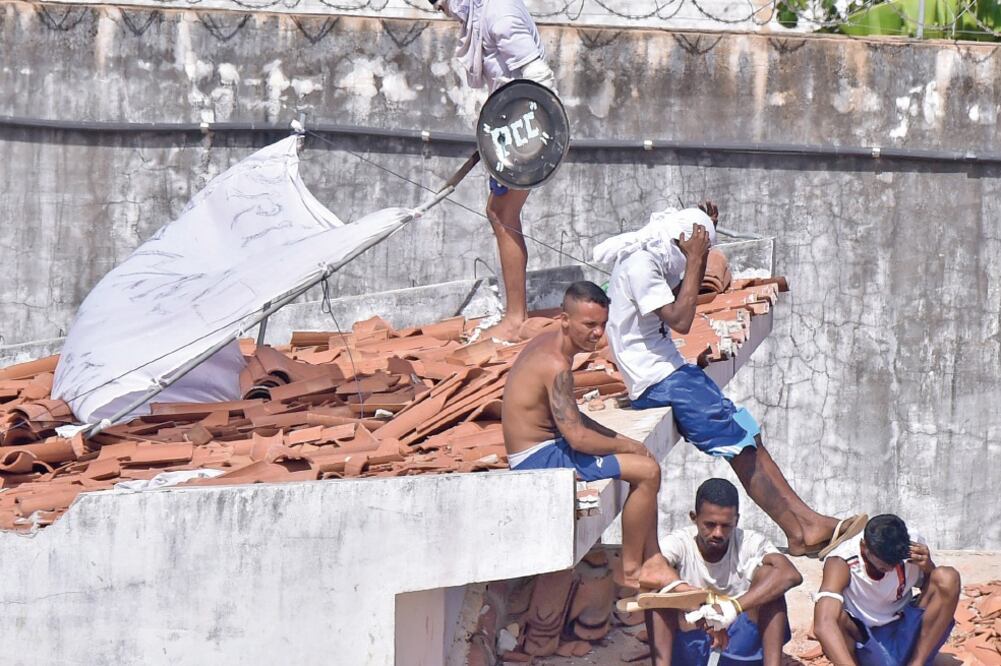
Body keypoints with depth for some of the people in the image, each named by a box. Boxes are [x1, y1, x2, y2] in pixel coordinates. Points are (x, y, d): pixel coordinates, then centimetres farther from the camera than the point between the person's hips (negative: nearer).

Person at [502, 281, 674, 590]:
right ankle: (630, 572, -2)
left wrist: (620, 439, 10)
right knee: (647, 471, -14)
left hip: (535, 452, 11)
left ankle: (652, 562, 15)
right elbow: (578, 437, -26)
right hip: (540, 460, -11)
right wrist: (626, 446, -9)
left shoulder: (547, 343, 9)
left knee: (644, 459, 16)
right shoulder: (555, 365, -23)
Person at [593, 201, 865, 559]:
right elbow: (680, 320, -23)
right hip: (657, 381, -10)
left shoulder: (651, 260, 13)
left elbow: (682, 296, 29)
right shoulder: (638, 264, -17)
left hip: (669, 372, 10)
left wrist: (699, 253, 16)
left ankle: (807, 522, 1)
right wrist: (695, 259, -17)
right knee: (741, 448, -13)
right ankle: (801, 533, -11)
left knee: (749, 437, 3)